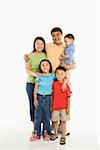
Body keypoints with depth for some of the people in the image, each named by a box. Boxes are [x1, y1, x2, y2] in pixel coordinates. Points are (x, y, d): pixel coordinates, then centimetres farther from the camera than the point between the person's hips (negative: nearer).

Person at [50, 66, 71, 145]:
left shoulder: (66, 85, -7)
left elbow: (68, 97, -4)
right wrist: (51, 105, 8)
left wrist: (68, 108, -6)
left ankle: (63, 137, 18)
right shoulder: (54, 84, 0)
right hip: (55, 106, 3)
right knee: (55, 121, 14)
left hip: (64, 107, -2)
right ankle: (55, 134, 34)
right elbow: (52, 95, 7)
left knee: (63, 121, 6)